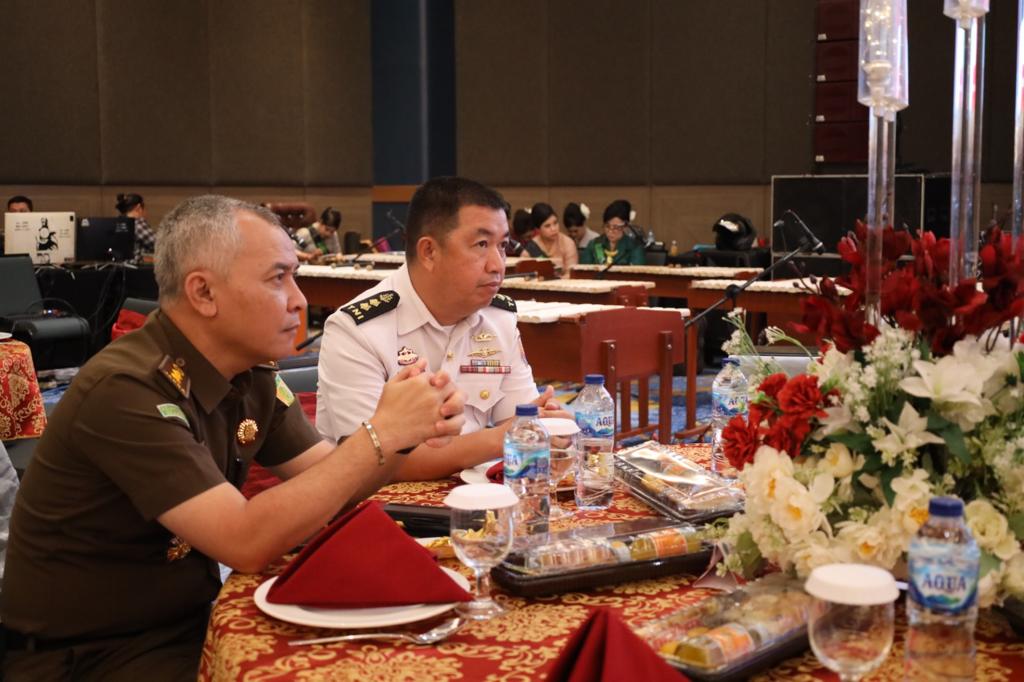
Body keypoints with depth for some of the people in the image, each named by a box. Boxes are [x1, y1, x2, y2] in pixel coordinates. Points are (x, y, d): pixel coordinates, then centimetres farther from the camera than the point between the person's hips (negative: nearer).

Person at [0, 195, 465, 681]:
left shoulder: (250, 374, 0)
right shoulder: (126, 390, -26)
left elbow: (330, 486, 3)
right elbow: (246, 543, -30)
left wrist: (404, 434, -17)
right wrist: (380, 432, -28)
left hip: (189, 618, 7)